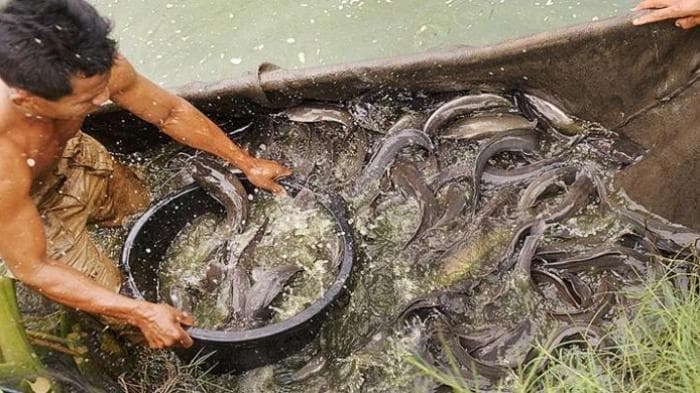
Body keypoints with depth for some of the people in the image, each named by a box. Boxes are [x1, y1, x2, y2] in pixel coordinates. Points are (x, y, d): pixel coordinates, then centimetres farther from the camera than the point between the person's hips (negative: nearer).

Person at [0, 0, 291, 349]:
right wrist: (141, 314, -32)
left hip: (70, 155, 5)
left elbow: (171, 113, -15)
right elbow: (32, 269, -30)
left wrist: (247, 164, -9)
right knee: (117, 313, 2)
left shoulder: (94, 68, -34)